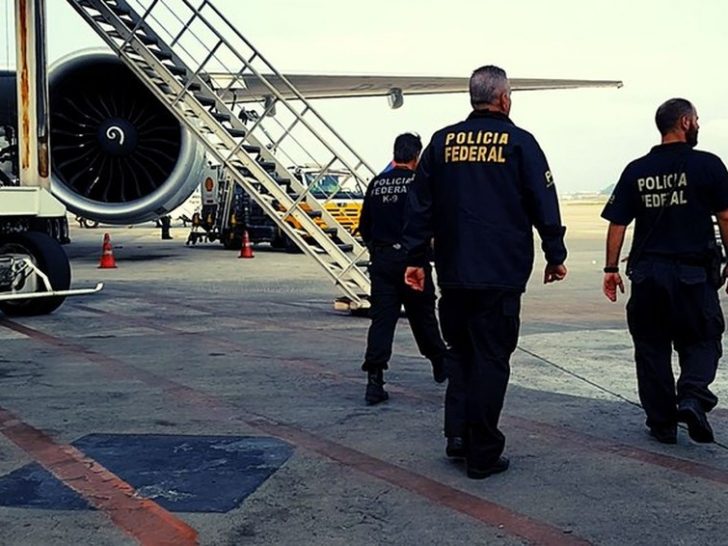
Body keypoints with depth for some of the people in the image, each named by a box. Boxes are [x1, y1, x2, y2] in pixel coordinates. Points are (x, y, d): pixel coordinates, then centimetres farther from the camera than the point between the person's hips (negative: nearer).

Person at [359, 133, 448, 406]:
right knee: (422, 315, 13)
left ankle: (374, 379, -8)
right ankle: (440, 365, 31)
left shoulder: (376, 184, 7)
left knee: (381, 319, 1)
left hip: (381, 260, 3)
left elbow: (364, 225, 13)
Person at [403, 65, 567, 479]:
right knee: (491, 359, 1)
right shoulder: (519, 142, -2)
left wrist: (415, 258, 13)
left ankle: (458, 432, 11)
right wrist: (555, 256, 9)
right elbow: (545, 204, -1)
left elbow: (420, 205, 8)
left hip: (453, 274, 4)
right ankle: (483, 453, 5)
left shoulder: (442, 141, 7)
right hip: (501, 274, -3)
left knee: (459, 352, 18)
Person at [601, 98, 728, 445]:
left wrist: (611, 268, 9)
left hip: (647, 273, 3)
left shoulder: (636, 171, 4)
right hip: (694, 272, -2)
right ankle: (692, 397, -13)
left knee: (652, 348, 12)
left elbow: (617, 224, 3)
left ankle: (662, 422, 15)